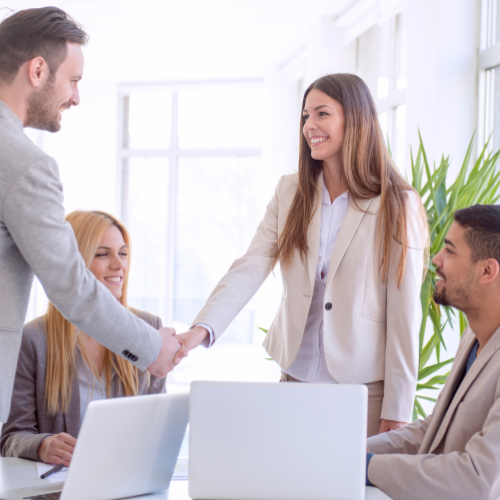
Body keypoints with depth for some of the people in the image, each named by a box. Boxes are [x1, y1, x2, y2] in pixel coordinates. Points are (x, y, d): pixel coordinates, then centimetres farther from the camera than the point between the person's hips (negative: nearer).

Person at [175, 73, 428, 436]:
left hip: (363, 389, -3)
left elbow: (404, 313, -7)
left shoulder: (398, 205, -5)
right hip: (295, 377, 4)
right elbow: (249, 269, -4)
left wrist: (396, 413, -8)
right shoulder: (291, 192, 6)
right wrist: (201, 330, -21)